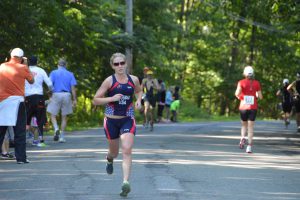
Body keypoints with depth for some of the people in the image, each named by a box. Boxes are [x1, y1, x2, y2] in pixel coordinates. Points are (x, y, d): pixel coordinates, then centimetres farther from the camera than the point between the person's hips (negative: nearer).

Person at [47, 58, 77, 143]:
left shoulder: (53, 73, 4)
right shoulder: (70, 74, 8)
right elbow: (73, 87, 2)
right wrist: (75, 99, 3)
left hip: (56, 94, -2)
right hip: (67, 95, 2)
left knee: (53, 115, 7)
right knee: (64, 117, 9)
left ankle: (56, 129, -21)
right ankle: (62, 136, 8)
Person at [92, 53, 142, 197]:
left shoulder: (134, 80, 2)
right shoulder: (109, 81, -7)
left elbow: (139, 91, 24)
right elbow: (95, 100, -7)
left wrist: (139, 100, 3)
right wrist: (112, 98, -21)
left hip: (128, 120, 1)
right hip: (111, 120, -1)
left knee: (127, 151, -16)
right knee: (114, 151, 15)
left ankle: (126, 183, -21)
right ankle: (109, 159, 53)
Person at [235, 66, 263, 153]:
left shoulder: (241, 82, -4)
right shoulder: (256, 83, 0)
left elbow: (237, 93, -16)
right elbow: (260, 97, 0)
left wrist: (238, 97, 6)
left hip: (243, 107, 0)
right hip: (253, 107, 0)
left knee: (244, 125, 18)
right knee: (250, 126, 3)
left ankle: (243, 138, -10)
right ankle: (249, 146, -7)